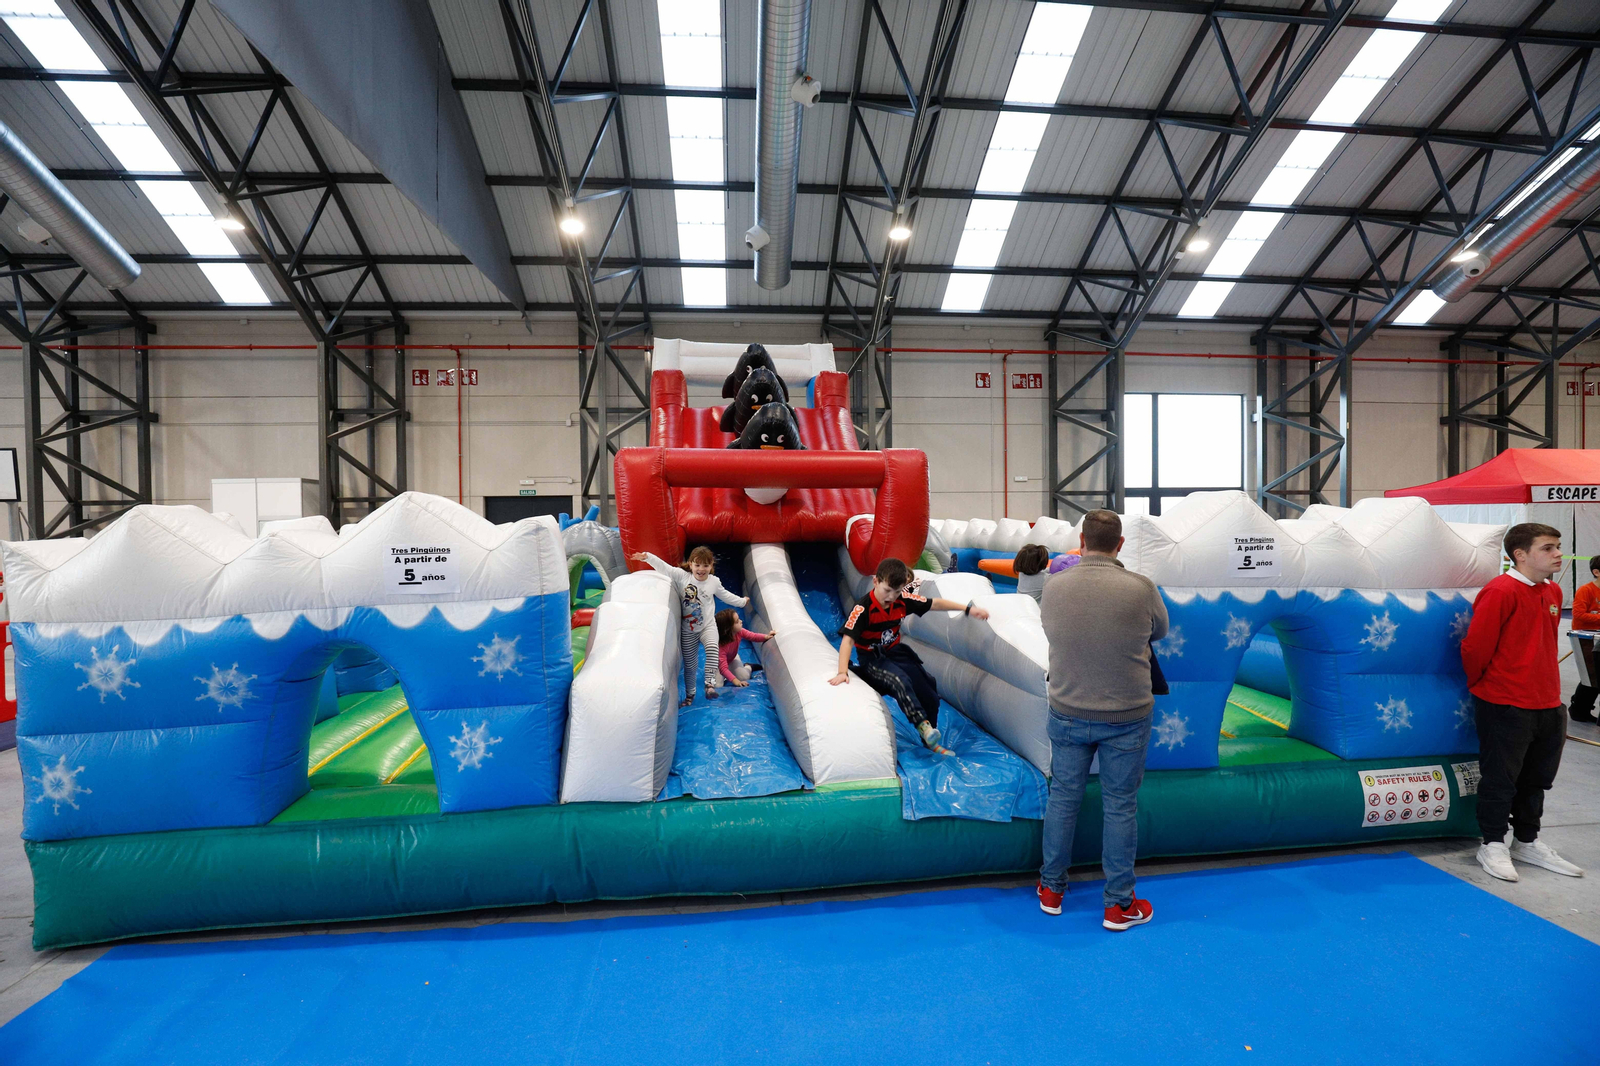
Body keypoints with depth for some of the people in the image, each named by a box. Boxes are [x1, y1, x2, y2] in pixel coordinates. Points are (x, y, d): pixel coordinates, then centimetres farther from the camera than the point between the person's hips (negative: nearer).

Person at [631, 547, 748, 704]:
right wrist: (646, 557, -25)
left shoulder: (714, 582, -2)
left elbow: (725, 595, 15)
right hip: (688, 630, 0)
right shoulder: (682, 576, -10)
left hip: (708, 626, 0)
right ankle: (689, 694, 29)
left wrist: (742, 601, 25)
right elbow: (664, 567, -15)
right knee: (689, 664, 10)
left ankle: (710, 684, -33)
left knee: (712, 648, -32)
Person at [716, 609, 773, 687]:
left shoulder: (739, 632, -26)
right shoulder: (720, 646, -44)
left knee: (744, 677, -12)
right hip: (719, 663, -4)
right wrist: (735, 680, -54)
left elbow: (753, 636, -11)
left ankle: (747, 667, 23)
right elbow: (723, 667, -44)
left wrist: (766, 636, -31)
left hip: (732, 659, 4)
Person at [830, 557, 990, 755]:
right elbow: (847, 640, -32)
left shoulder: (902, 600, -11)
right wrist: (842, 672, -42)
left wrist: (968, 609, -2)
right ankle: (923, 725, -28)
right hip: (872, 658, -5)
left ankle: (931, 742, 19)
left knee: (930, 695, -1)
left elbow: (934, 604, -1)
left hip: (895, 651, 6)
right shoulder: (863, 608, -26)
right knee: (900, 680, -36)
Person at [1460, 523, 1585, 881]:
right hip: (1505, 706, -8)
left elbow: (1544, 645, 19)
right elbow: (1475, 648, -16)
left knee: (1537, 777, 18)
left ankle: (1528, 842, 32)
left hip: (1548, 703, 8)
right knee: (1500, 778, 2)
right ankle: (1492, 845, 16)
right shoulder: (1500, 592, -18)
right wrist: (1483, 685, -2)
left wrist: (1547, 686, 16)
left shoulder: (1553, 592, 8)